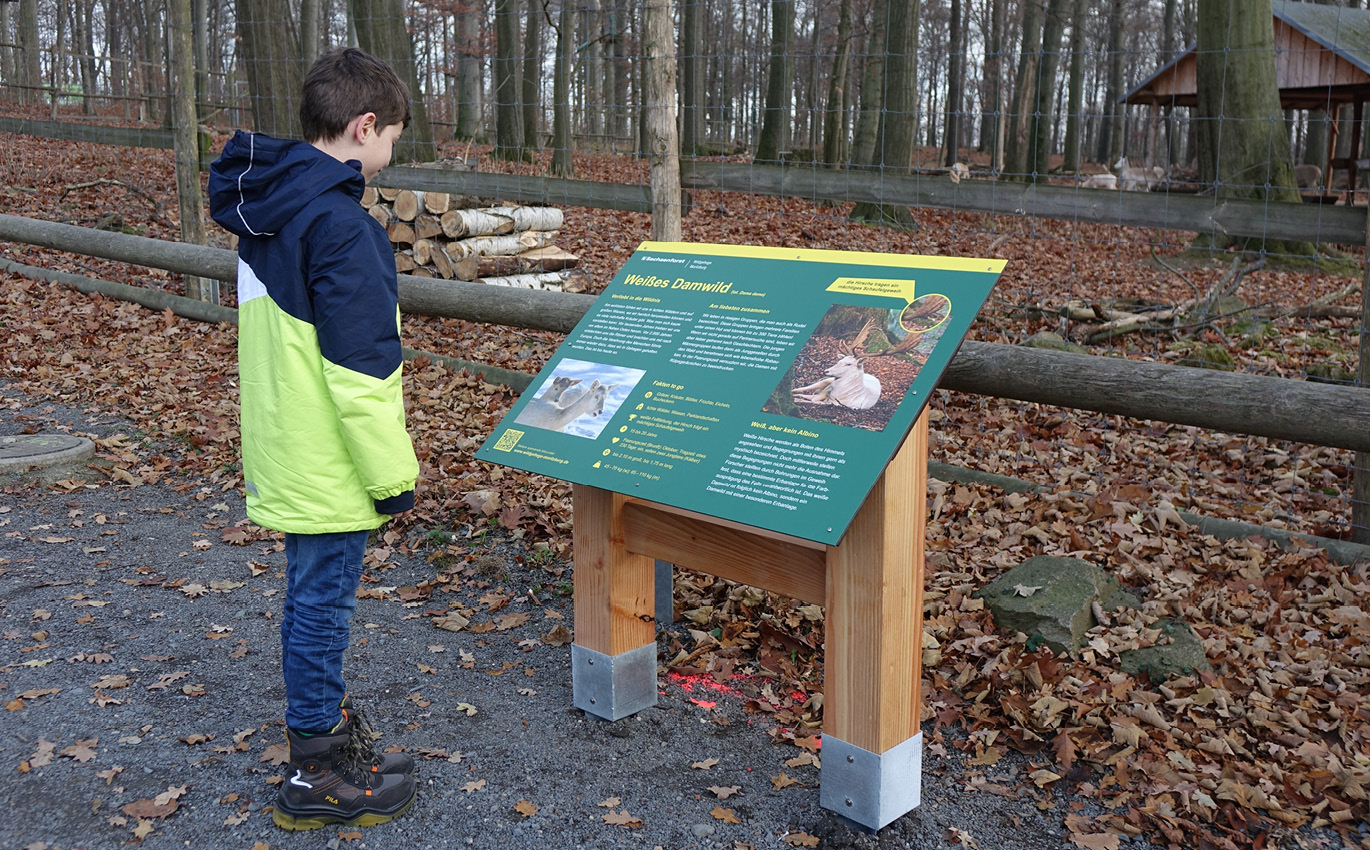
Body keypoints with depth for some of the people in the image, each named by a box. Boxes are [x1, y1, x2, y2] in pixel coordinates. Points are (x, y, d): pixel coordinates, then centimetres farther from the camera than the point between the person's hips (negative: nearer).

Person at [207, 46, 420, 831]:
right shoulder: (341, 227, -21)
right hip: (328, 469, -9)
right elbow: (361, 374, -22)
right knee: (323, 600, 3)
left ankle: (319, 716, 38)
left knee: (312, 592, 21)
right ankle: (321, 774, 17)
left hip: (285, 454, 9)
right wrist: (393, 478, -14)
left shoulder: (265, 206, 8)